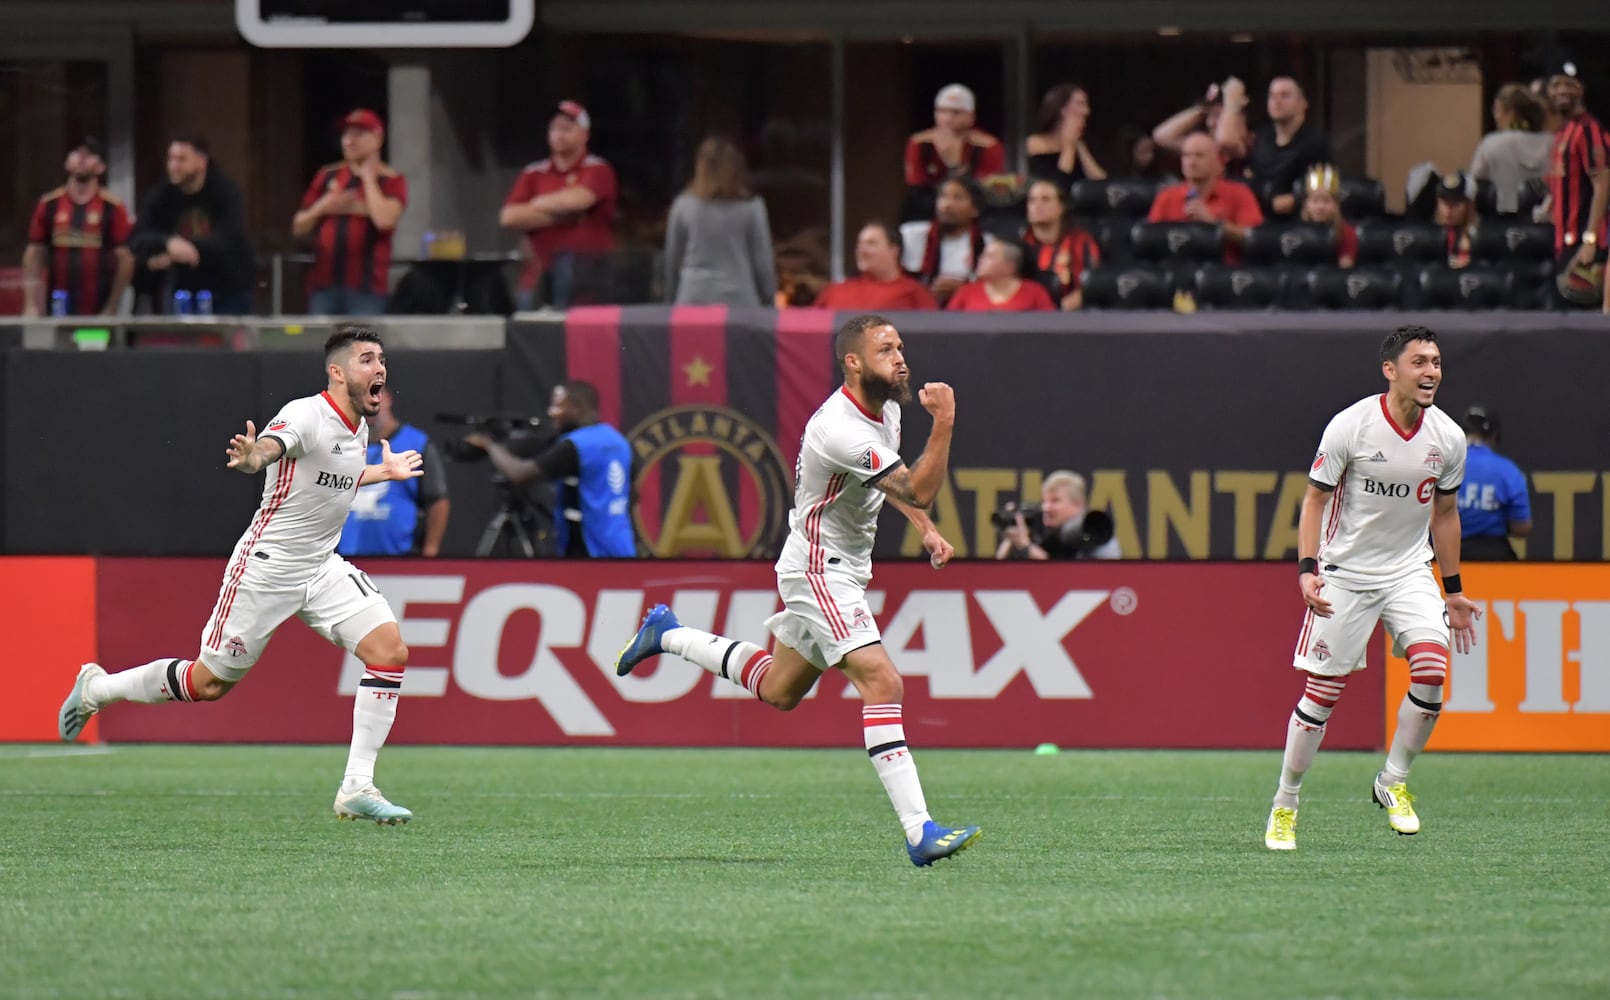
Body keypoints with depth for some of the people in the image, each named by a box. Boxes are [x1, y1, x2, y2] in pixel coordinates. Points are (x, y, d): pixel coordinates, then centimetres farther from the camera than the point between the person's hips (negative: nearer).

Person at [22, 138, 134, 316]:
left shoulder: (113, 208, 0)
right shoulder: (49, 206, 6)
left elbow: (125, 259, -1)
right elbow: (34, 255, 7)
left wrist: (112, 308, -7)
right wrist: (32, 306, -2)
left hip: (97, 312, -2)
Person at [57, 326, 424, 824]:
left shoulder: (359, 428, 8)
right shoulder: (306, 416, -19)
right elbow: (270, 447, -42)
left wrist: (385, 472, 30)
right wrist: (251, 458, -64)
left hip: (322, 568, 7)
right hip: (266, 564, -7)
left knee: (390, 651, -12)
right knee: (210, 681, 2)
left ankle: (357, 788, -10)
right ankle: (96, 688, 28)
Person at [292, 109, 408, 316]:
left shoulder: (392, 181, 2)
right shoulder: (328, 176, 15)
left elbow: (384, 220, -18)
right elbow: (299, 229, 18)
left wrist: (368, 177, -7)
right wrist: (322, 208, -2)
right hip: (324, 285, 4)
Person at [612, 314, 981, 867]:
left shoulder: (886, 406, 3)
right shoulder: (841, 429, -28)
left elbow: (897, 483, 23)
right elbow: (918, 491, -32)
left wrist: (927, 529, 12)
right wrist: (944, 423, -39)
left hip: (843, 569, 10)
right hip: (819, 570, -10)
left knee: (777, 690, 24)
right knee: (883, 683, -22)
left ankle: (667, 634, 41)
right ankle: (919, 831, -28)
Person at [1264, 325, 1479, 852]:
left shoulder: (1448, 437, -2)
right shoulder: (1351, 426, -14)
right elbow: (1315, 499, -7)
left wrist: (1452, 591, 15)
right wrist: (1306, 568, -20)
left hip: (1410, 571, 3)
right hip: (1345, 571, -3)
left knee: (1432, 668, -19)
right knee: (1323, 690, -3)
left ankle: (1393, 782, 0)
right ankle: (1284, 805, 14)